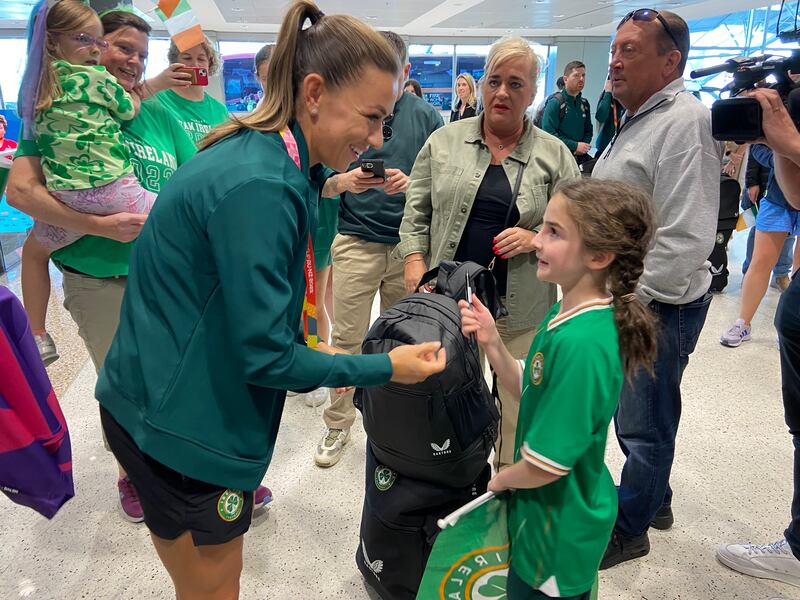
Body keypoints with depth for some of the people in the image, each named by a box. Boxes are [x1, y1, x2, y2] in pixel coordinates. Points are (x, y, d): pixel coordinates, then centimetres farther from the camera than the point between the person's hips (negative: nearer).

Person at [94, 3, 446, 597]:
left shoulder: (260, 155, 4)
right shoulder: (258, 187, -27)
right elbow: (264, 356, -23)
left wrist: (304, 349, 9)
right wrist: (383, 368, -14)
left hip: (174, 402, 9)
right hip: (176, 424, -9)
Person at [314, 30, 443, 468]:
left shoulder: (426, 116, 4)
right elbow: (320, 185, 4)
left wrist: (410, 184, -18)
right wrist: (343, 182, -19)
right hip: (356, 241, 0)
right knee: (347, 339, 3)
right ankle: (338, 424, 21)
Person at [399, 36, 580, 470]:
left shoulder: (554, 155, 3)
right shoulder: (445, 141, 6)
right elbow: (416, 210, 7)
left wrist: (536, 239, -13)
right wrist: (415, 259, -6)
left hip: (520, 304, 0)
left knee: (516, 401, 9)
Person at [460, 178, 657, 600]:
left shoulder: (581, 343, -34)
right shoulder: (569, 312, -5)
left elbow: (545, 466, -29)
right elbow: (530, 390, 4)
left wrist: (501, 480, -8)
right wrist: (492, 343, -11)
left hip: (559, 531, -8)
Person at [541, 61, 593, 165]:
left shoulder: (584, 103, 14)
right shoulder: (555, 102, -5)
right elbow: (548, 132, -14)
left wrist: (584, 145, -2)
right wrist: (575, 146, -14)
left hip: (580, 156, 5)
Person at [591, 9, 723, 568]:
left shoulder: (686, 123, -17)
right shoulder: (637, 119, 14)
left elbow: (685, 240, -24)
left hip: (658, 306, -9)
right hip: (622, 298, 9)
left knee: (643, 425, 7)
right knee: (631, 412, 21)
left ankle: (628, 528, 26)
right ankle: (655, 499, 42)